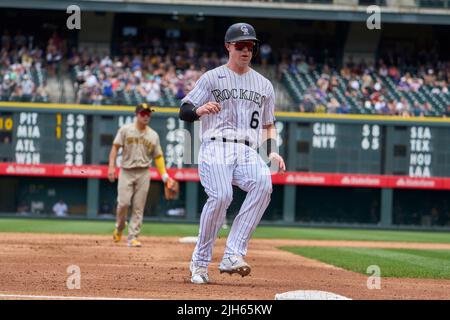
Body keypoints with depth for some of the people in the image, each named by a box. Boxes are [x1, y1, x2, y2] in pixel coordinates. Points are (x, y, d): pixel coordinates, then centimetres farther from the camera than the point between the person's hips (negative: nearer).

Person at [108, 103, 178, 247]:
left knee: (138, 208, -2)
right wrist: (111, 166, -14)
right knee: (123, 203, -12)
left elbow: (158, 157, 11)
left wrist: (164, 176, 1)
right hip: (126, 172, -2)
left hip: (143, 174, 2)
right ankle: (119, 228, 17)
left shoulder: (153, 135, 9)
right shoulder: (125, 130, 1)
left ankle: (133, 237, 3)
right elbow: (115, 147, -2)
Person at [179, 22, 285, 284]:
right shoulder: (212, 78, 9)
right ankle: (200, 263, -14)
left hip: (247, 151, 3)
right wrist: (201, 110, -21)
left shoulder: (264, 85, 21)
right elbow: (184, 112, 3)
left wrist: (272, 152, 7)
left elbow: (268, 124, 26)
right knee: (221, 195, -29)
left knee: (264, 183, -30)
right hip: (216, 147, -3)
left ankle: (233, 256, -32)